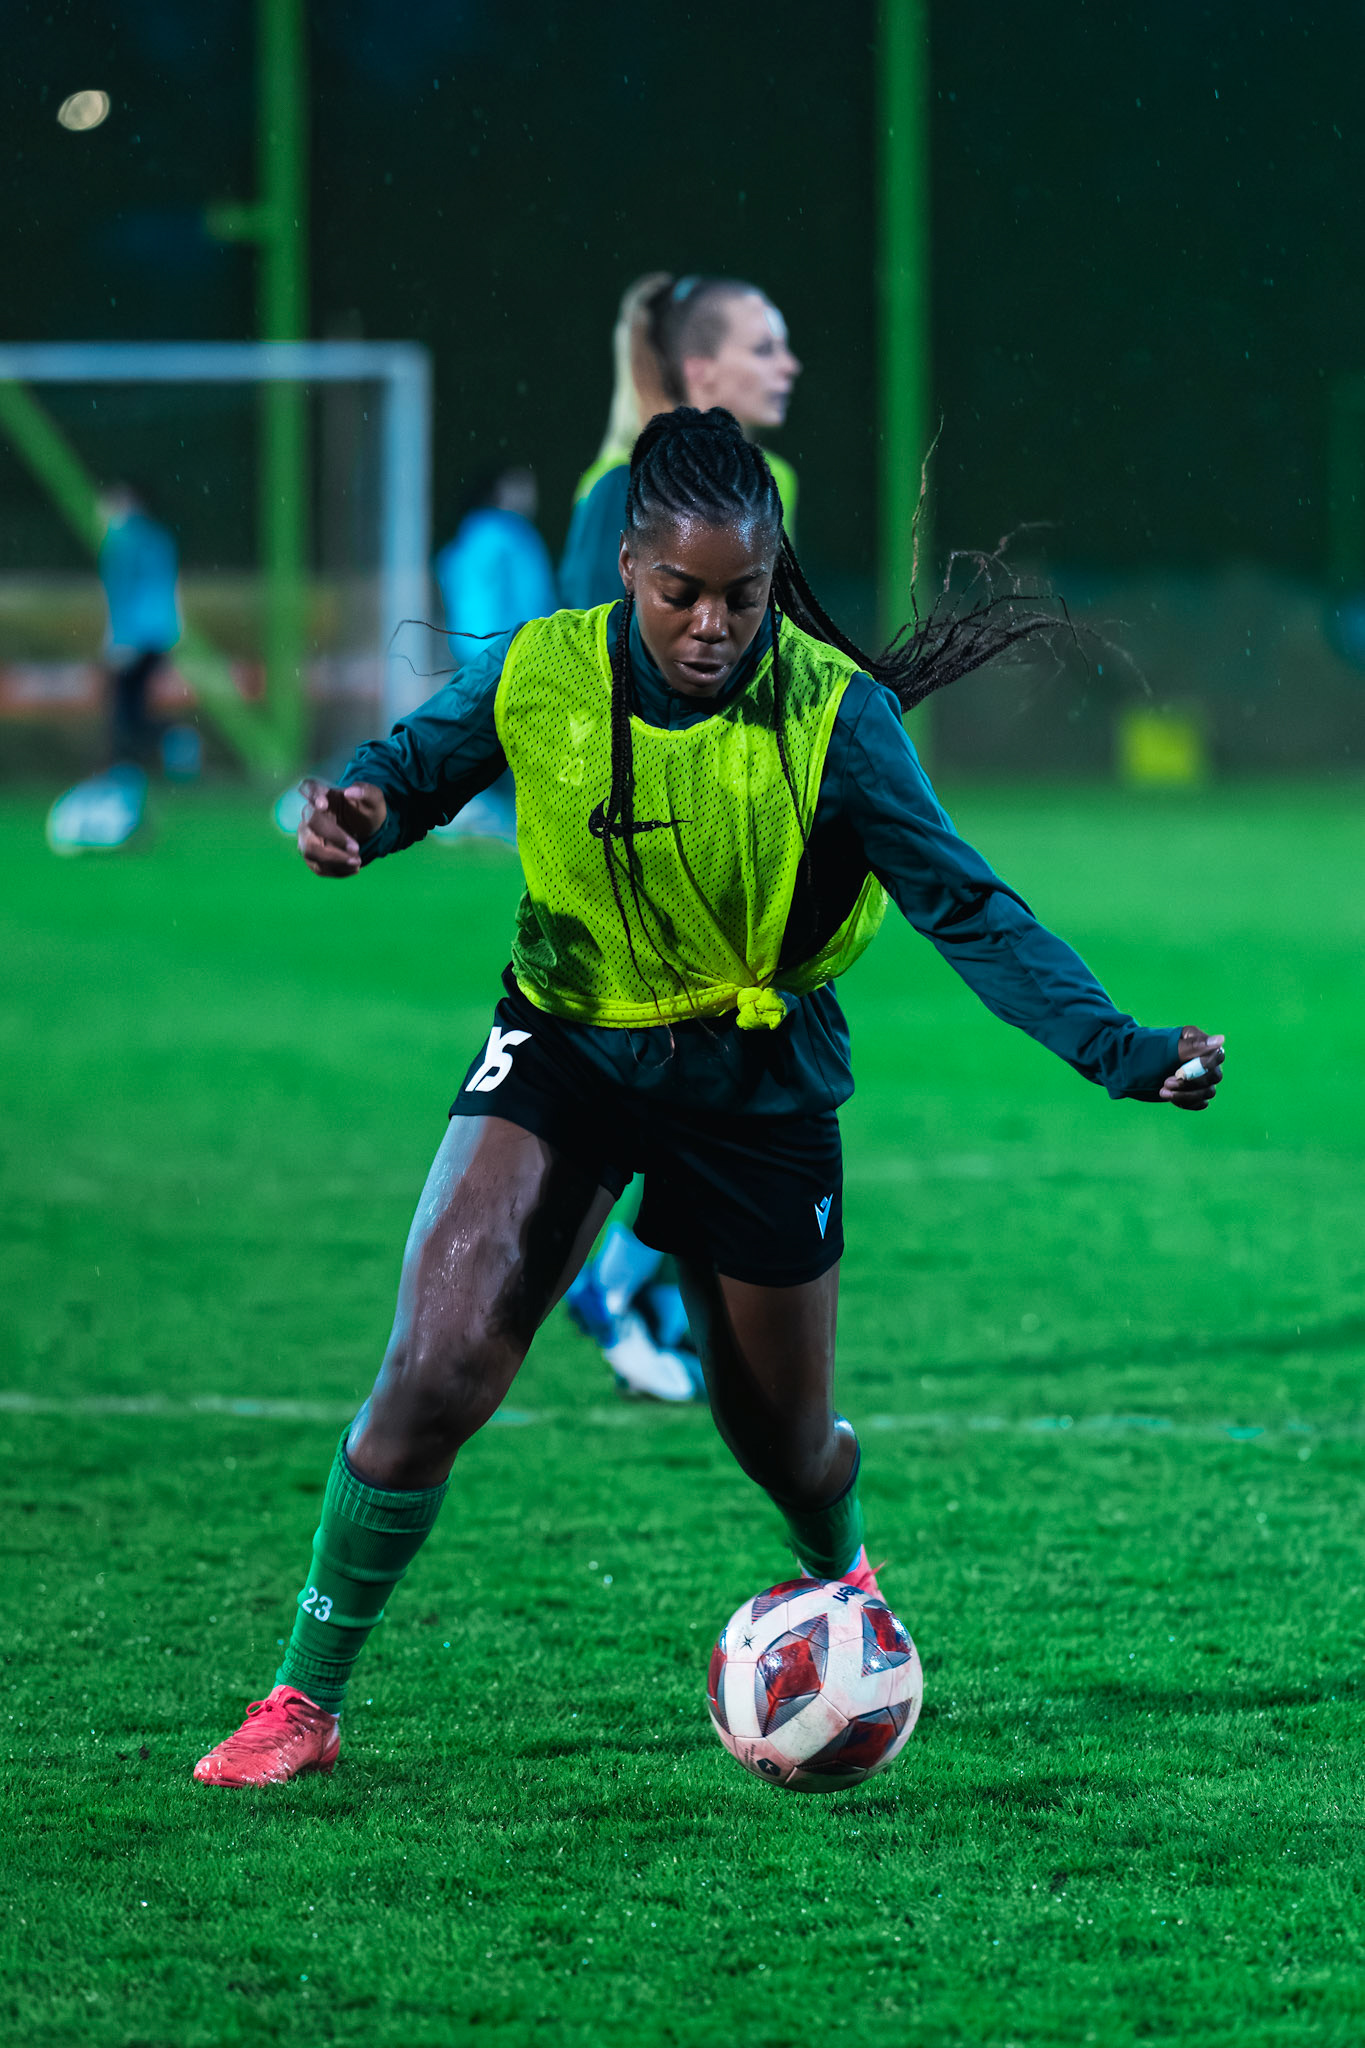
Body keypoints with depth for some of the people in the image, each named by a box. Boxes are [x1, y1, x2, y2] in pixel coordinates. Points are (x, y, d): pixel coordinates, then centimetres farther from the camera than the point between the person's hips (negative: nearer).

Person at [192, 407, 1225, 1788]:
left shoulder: (834, 717, -20)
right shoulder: (538, 677, -15)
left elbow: (964, 908, -17)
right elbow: (417, 760, 4)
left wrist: (1119, 1051, -27)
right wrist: (356, 813, -20)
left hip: (756, 1083, 0)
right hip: (567, 1045, 0)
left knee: (781, 1440, 13)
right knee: (436, 1372, -18)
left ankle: (838, 1576, 52)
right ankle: (304, 1700, -5)